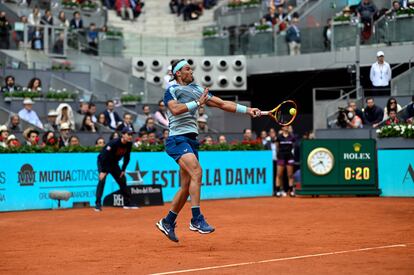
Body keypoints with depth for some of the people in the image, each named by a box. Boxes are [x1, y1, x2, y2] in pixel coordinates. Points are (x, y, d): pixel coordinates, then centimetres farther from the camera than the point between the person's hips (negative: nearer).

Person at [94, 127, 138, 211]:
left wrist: (123, 170, 1)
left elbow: (126, 157, 4)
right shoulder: (114, 143, -32)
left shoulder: (129, 144, -12)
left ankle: (128, 203, 18)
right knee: (102, 180, -23)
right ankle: (98, 204, -25)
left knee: (122, 180, 7)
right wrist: (103, 171, -31)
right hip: (103, 162, -7)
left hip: (114, 163, 7)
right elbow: (104, 156, -31)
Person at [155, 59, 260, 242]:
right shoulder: (171, 90, 1)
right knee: (196, 171, -27)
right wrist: (198, 103, -15)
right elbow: (175, 109, -19)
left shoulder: (198, 90, 18)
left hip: (191, 140, 7)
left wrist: (247, 110, 5)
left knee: (186, 186, 7)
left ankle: (167, 222, 20)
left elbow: (223, 104, 13)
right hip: (177, 139, -7)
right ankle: (196, 219, -29)